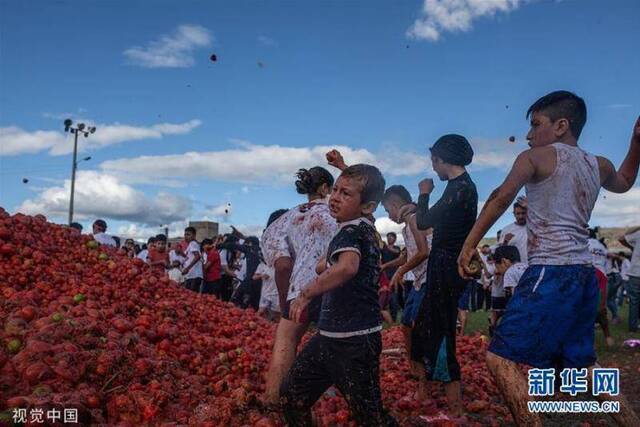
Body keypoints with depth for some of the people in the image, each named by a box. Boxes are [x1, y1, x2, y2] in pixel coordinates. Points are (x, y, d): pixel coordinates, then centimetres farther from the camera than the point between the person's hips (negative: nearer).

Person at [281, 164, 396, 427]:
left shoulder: (351, 232, -17)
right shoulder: (365, 229, 11)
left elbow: (347, 267, -40)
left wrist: (306, 294, -33)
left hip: (354, 342, -10)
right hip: (331, 336, 10)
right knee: (291, 394, 17)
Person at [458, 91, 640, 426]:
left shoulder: (536, 157, -1)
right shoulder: (598, 165, 18)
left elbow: (501, 198, -16)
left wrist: (469, 245, -16)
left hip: (550, 275, -8)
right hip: (584, 277, 9)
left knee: (500, 359, -9)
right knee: (582, 365, 23)